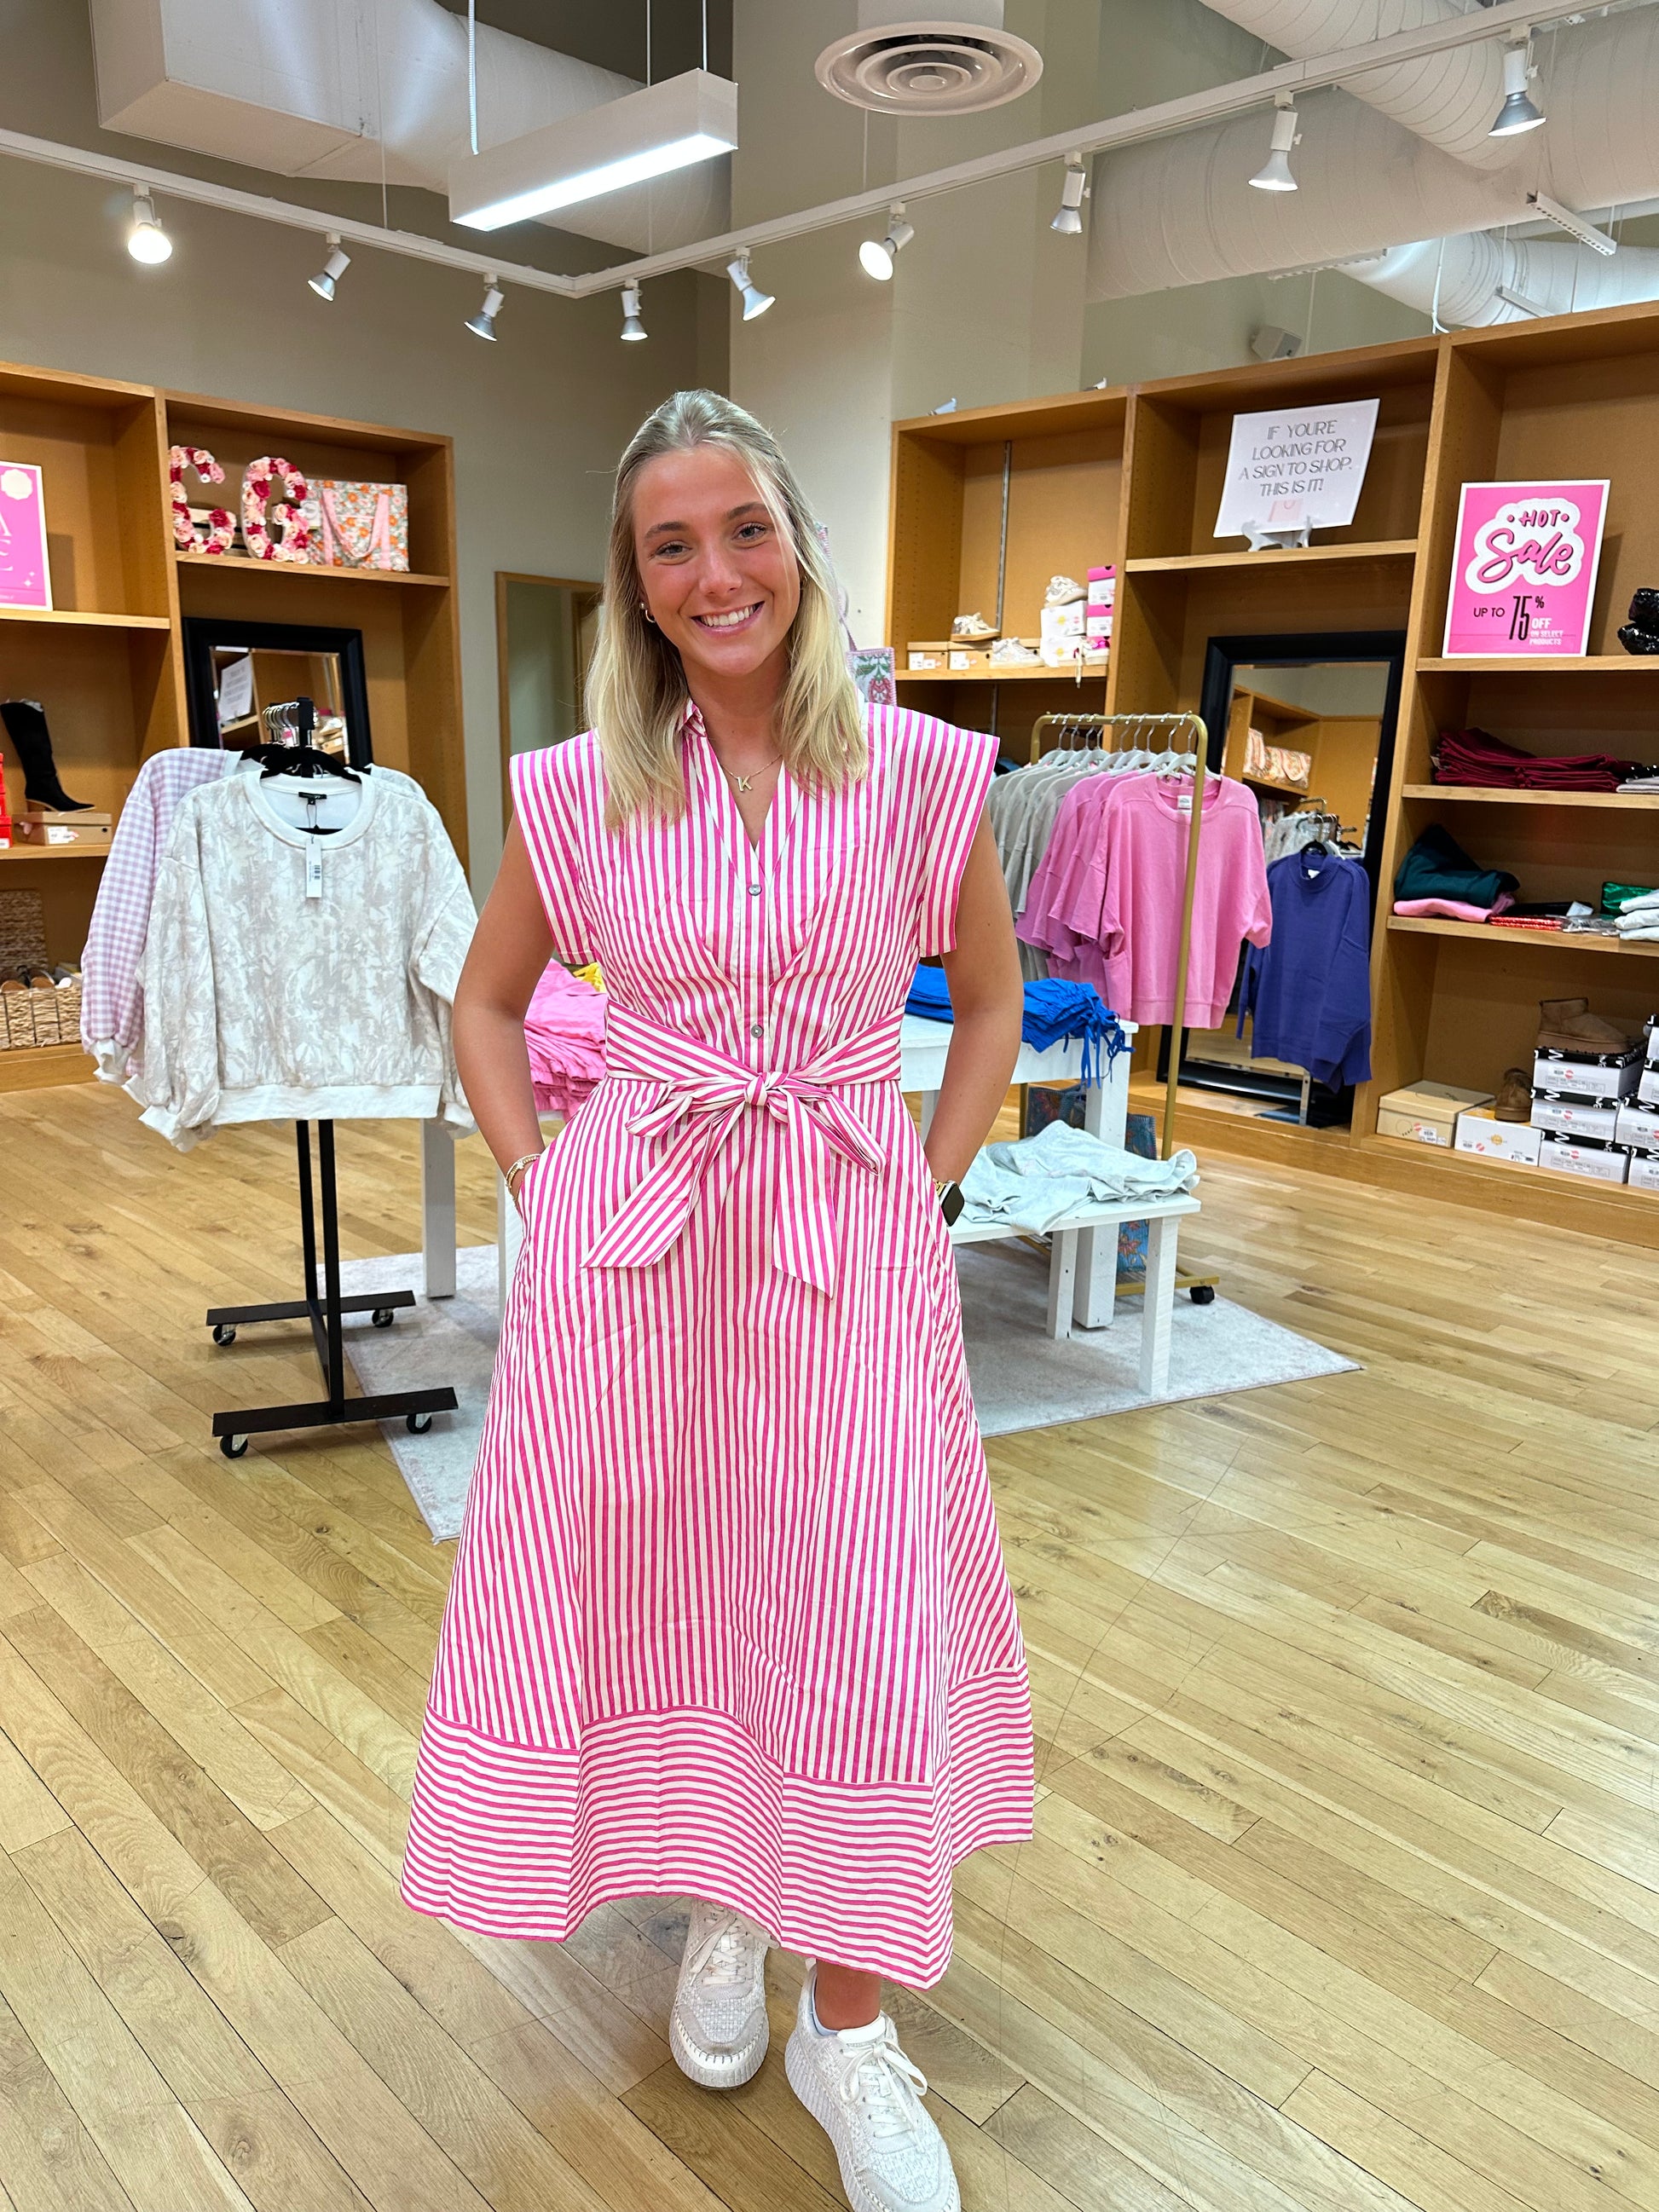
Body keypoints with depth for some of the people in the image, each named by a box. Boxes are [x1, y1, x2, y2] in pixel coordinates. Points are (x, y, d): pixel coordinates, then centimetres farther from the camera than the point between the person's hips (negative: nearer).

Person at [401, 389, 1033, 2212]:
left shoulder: (922, 772, -2)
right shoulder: (575, 791, 0)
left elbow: (990, 998, 10)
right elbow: (486, 1003, 13)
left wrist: (928, 1186, 1)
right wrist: (537, 1182, 2)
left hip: (851, 1237, -1)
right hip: (625, 1234, 1)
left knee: (855, 1611, 3)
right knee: (648, 1583, 10)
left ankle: (849, 2024, 24)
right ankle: (714, 1909, 38)